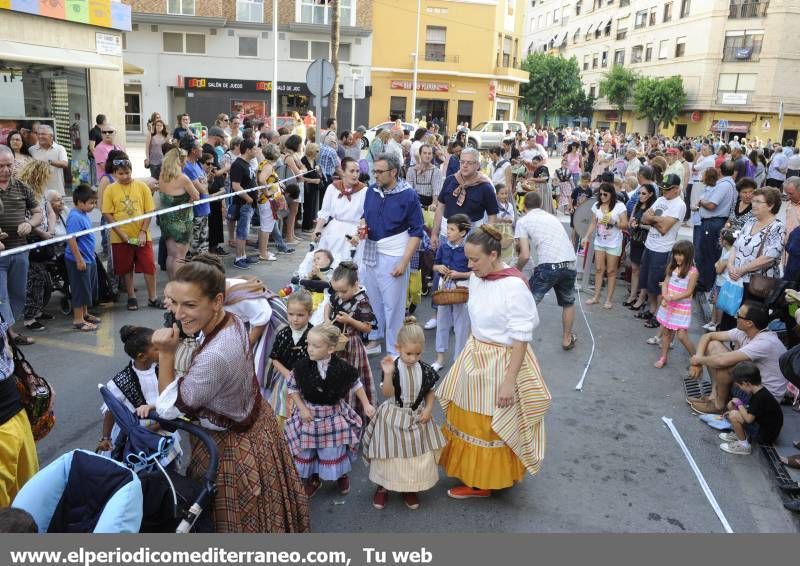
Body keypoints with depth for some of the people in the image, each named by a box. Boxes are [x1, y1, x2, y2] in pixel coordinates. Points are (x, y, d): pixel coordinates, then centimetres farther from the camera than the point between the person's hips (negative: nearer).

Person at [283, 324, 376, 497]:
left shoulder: (342, 368, -19)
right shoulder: (302, 367, -19)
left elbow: (356, 384, -1)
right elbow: (292, 388, -3)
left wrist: (366, 405, 1)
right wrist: (302, 408, -10)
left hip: (334, 414, -1)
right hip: (309, 414, 1)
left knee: (335, 451, 13)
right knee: (307, 450, 14)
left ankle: (342, 475, 44)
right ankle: (313, 478, 42)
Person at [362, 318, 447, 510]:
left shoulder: (425, 370, -7)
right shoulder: (393, 367, -16)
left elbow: (430, 393, 5)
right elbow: (387, 393, -21)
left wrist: (428, 409, -11)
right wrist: (388, 374, -35)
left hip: (418, 417, 3)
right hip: (394, 417, -2)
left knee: (417, 454, 9)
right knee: (390, 454, 7)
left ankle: (411, 488, 31)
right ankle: (383, 486, 30)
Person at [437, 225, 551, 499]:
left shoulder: (514, 285, -24)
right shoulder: (477, 277, -2)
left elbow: (520, 338, -21)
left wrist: (510, 380, -19)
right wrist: (470, 352, 15)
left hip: (502, 361, -7)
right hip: (475, 356, 7)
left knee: (492, 427, 10)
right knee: (467, 418, 19)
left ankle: (486, 481, 32)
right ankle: (471, 472, 41)